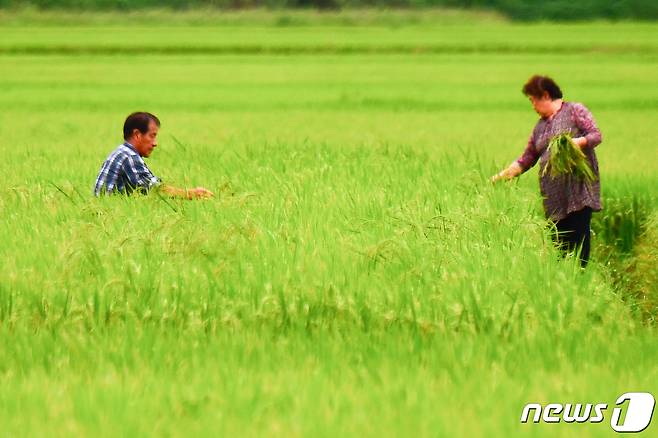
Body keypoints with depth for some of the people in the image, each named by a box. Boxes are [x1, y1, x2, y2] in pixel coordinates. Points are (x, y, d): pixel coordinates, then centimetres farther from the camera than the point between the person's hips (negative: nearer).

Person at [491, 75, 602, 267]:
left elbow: (596, 135, -4)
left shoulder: (575, 111, 3)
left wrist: (578, 141, -23)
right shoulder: (540, 125, 21)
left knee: (578, 236, -12)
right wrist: (502, 176, 15)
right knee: (559, 239, -1)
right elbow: (526, 159, 22)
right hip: (554, 197, 6)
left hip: (578, 192, -6)